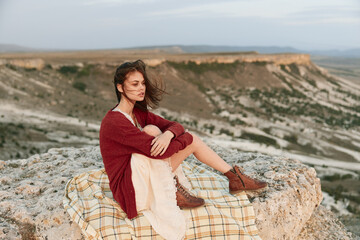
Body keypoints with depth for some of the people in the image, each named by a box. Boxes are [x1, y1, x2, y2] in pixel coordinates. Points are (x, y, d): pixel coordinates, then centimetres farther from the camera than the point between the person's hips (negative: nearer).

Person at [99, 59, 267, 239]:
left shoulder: (139, 112, 6)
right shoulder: (114, 122, -22)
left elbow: (175, 126, -1)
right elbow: (154, 149, -27)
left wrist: (168, 134, -26)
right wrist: (188, 137, -14)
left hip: (143, 180, 8)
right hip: (130, 189, -8)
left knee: (192, 140, 1)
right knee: (151, 130, -24)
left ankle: (234, 177, 9)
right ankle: (174, 192, -14)